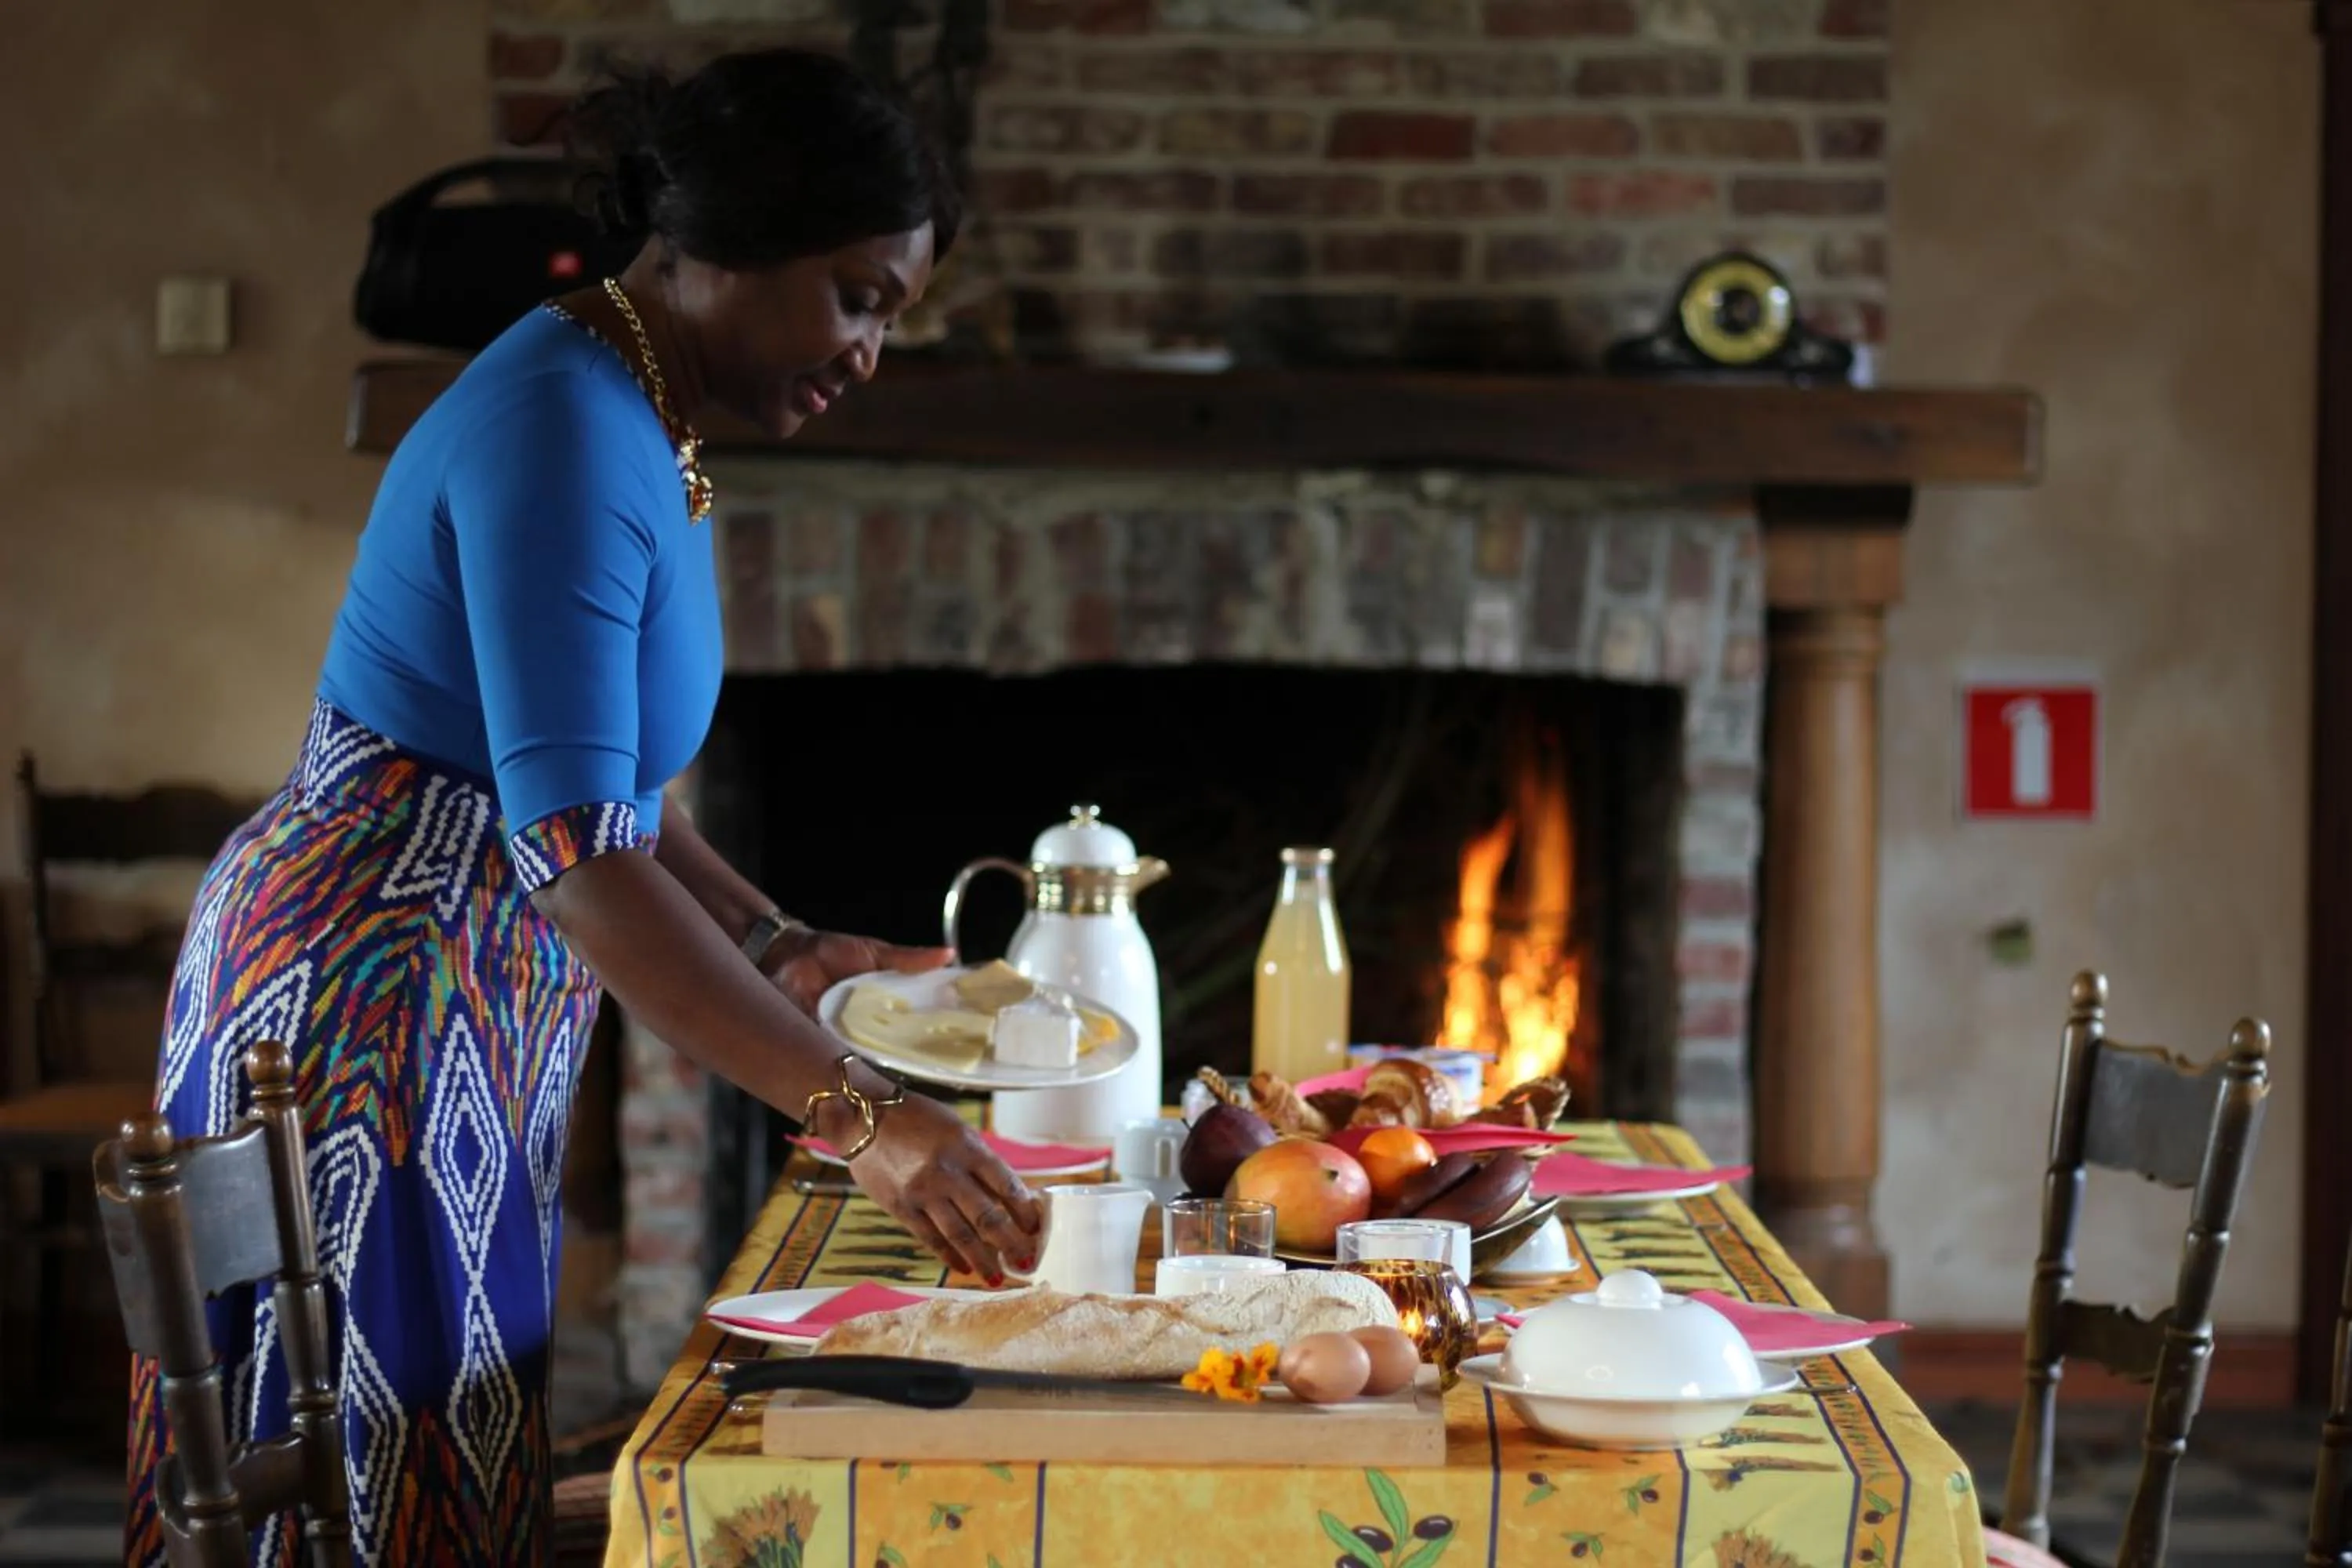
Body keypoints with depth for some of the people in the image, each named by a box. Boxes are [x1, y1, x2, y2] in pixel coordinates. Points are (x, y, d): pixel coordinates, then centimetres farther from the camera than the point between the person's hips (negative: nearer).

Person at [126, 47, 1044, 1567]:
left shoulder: (645, 433, 9)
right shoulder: (561, 432, -22)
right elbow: (573, 847, -30)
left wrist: (781, 949, 5)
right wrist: (857, 1110, -32)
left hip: (463, 1010, 10)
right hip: (363, 1000, -10)